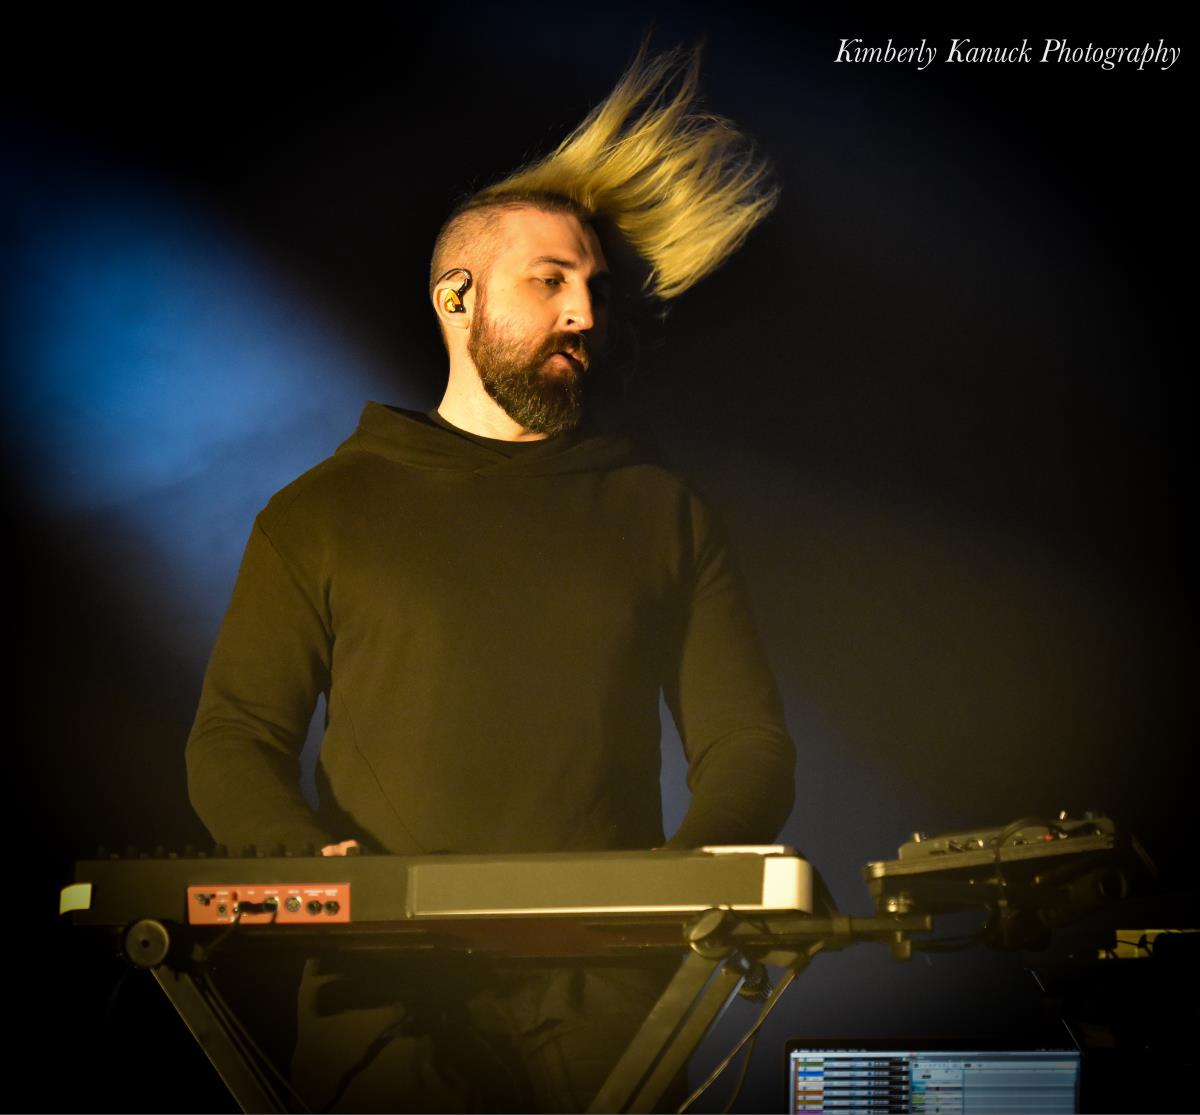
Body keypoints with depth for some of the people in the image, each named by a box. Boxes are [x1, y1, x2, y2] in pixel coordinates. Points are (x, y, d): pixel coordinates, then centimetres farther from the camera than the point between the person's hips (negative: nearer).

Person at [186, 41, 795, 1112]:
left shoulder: (662, 513, 16)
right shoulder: (324, 512, 13)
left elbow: (747, 744, 13)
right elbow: (233, 743, 10)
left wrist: (677, 880, -8)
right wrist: (317, 864, -11)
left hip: (606, 995, 1)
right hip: (388, 994, -1)